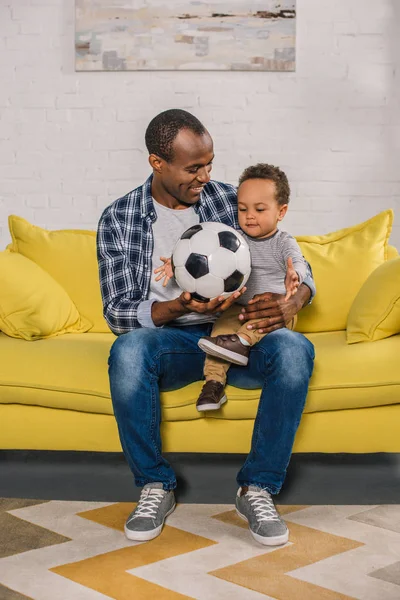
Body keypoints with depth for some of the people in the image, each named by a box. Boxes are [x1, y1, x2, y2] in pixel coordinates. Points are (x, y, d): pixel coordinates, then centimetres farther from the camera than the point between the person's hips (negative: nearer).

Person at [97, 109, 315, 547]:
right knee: (128, 350, -36)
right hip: (169, 341, -1)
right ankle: (155, 486, -14)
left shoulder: (232, 202, 3)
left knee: (294, 349, -31)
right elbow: (117, 313, -6)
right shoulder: (118, 220, 0)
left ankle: (257, 487, -15)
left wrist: (292, 302, -19)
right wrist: (179, 307, -27)